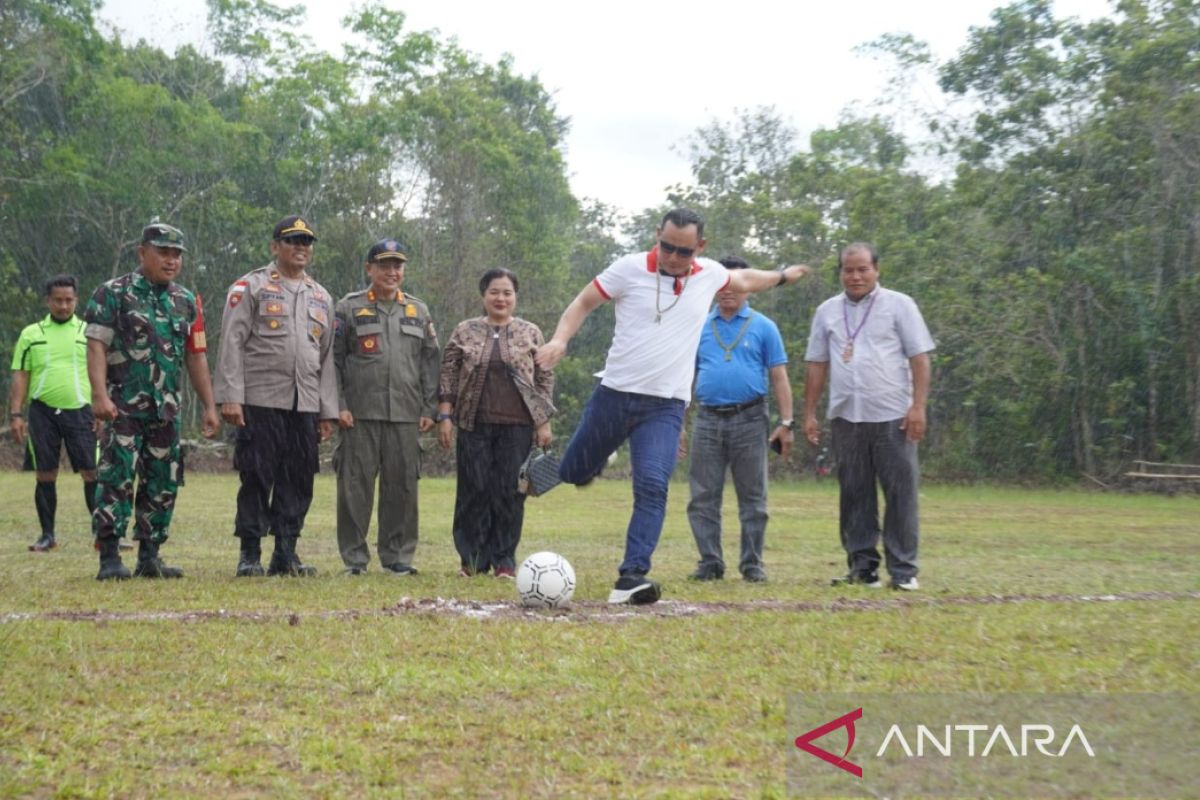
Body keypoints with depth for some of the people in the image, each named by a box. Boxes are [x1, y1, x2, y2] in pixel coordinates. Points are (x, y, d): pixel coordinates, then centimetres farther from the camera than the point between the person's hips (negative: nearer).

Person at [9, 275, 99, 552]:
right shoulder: (31, 334, 10)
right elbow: (20, 376, 9)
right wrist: (15, 414, 0)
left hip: (80, 410, -1)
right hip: (42, 412, 1)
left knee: (92, 472, -6)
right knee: (45, 475, 3)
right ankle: (48, 535, 12)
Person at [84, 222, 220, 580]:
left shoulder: (186, 302, 13)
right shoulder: (113, 293, -3)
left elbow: (196, 357, 15)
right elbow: (96, 346, -9)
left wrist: (209, 406, 10)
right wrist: (100, 394, -21)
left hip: (166, 409, 6)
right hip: (123, 406, -5)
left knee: (163, 484, 7)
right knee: (117, 480, -9)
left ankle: (149, 557, 15)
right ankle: (109, 558, -5)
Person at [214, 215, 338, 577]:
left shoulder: (321, 297, 18)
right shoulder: (251, 287, 2)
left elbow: (326, 357, 18)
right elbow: (232, 344, -5)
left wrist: (327, 411, 12)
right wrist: (230, 397, -13)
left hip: (305, 405, 5)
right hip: (261, 400, -5)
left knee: (298, 481, 4)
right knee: (257, 478, -4)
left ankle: (285, 553, 11)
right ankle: (250, 553, 4)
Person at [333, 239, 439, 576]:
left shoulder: (419, 311, 16)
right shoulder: (349, 308, 6)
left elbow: (430, 362, 15)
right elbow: (333, 359, 2)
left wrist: (429, 408, 7)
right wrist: (339, 406, -6)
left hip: (405, 414, 3)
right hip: (360, 413, -3)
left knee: (403, 485, 3)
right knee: (356, 484, -2)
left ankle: (398, 555, 12)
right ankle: (355, 557, 5)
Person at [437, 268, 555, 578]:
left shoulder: (531, 333, 7)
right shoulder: (465, 331, 7)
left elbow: (545, 380, 7)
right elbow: (448, 376, 7)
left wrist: (544, 422, 2)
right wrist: (445, 416, 0)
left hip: (516, 425, 0)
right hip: (475, 424, 0)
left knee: (510, 493, 0)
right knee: (473, 491, 0)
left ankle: (504, 560, 9)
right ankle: (472, 559, 9)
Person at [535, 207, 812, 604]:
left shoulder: (710, 274, 5)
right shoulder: (629, 268, -7)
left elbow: (743, 279, 28)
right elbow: (584, 302, 1)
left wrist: (782, 275, 42)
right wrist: (560, 339, -16)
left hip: (666, 405, 1)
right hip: (615, 394, -1)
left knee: (652, 486, -17)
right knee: (573, 474, 10)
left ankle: (632, 577, -18)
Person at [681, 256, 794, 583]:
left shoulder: (763, 328, 5)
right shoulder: (699, 328, 11)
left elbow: (779, 378, 3)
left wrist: (786, 423, -5)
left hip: (750, 420, -2)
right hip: (708, 419, 2)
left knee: (753, 497, 2)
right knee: (703, 497, 1)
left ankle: (752, 563, 10)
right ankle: (710, 562, 9)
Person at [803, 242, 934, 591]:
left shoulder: (899, 305, 2)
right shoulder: (827, 311, 12)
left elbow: (919, 358, -2)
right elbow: (816, 364, 14)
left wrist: (918, 406, -10)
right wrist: (809, 413, 9)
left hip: (892, 416, -3)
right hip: (846, 416, 3)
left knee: (900, 493, -3)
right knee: (854, 494, 6)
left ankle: (903, 570, 1)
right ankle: (862, 567, 12)